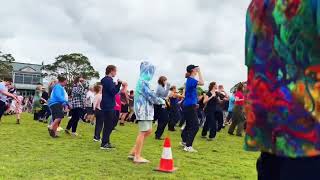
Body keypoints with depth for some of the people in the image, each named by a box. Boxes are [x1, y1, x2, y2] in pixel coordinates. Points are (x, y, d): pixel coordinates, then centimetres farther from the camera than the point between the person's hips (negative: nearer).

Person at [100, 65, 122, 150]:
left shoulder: (107, 80, 17)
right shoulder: (108, 80, -13)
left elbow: (112, 91, 19)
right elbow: (113, 92, -20)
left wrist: (117, 85, 8)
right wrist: (119, 84, -16)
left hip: (109, 106, 10)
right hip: (108, 106, -10)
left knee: (110, 124, 15)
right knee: (108, 125, -5)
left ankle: (106, 142, 22)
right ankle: (104, 144, 1)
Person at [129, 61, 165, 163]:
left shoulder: (143, 81, 15)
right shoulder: (143, 81, -15)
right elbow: (150, 95, -17)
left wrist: (159, 100, 12)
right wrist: (162, 101, -3)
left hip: (145, 109, 10)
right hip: (143, 109, -10)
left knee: (148, 131, 14)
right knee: (143, 132, -3)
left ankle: (134, 152, 17)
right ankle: (137, 157, 6)